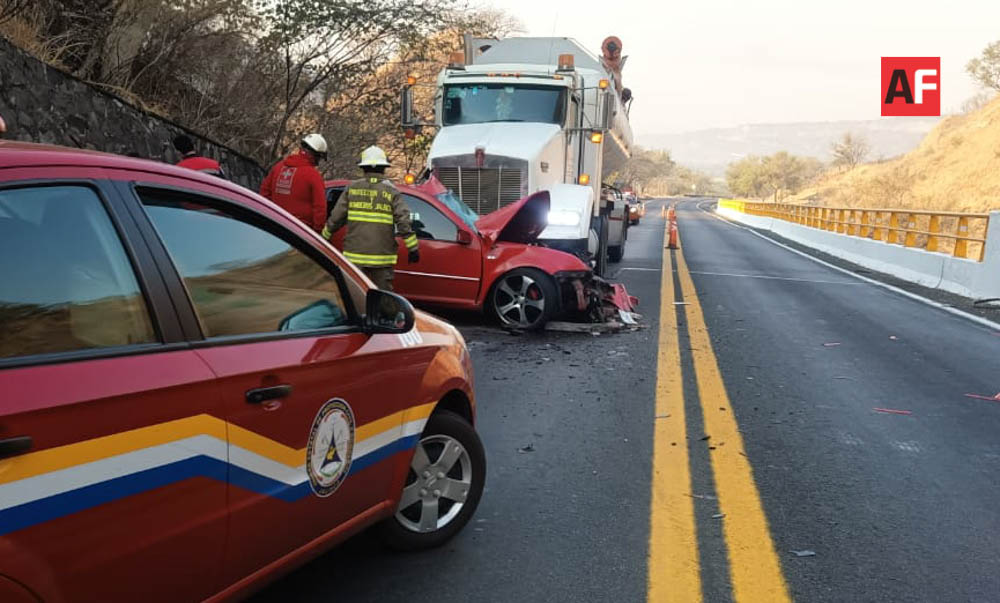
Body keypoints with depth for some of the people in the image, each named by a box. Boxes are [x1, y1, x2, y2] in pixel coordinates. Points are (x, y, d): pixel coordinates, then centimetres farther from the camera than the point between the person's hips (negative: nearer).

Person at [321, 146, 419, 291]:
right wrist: (413, 248, -3)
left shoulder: (352, 188, 2)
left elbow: (336, 217, 3)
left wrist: (324, 237, 16)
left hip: (354, 256, 1)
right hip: (382, 256, -1)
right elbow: (404, 222, -8)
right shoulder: (391, 191, -2)